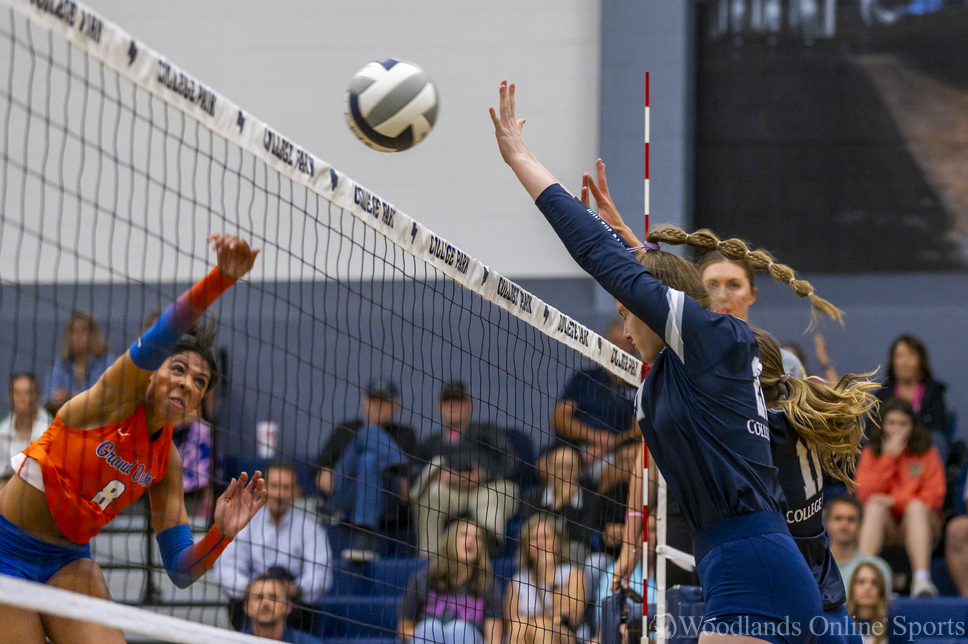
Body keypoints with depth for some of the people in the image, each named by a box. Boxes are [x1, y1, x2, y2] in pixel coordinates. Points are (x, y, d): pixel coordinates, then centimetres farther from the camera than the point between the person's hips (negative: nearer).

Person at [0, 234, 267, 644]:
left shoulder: (166, 461, 2)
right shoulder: (122, 393, -13)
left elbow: (181, 571, 1)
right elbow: (165, 333, -33)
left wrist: (221, 533, -19)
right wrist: (223, 276, -49)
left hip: (68, 561, 6)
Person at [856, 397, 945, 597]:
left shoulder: (927, 454, 8)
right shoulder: (870, 454, 11)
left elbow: (934, 496, -4)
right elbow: (865, 494, -3)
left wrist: (895, 500, -17)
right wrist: (888, 458, -8)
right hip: (883, 523, 1)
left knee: (916, 506, -33)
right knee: (875, 507, -30)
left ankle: (922, 580, -50)